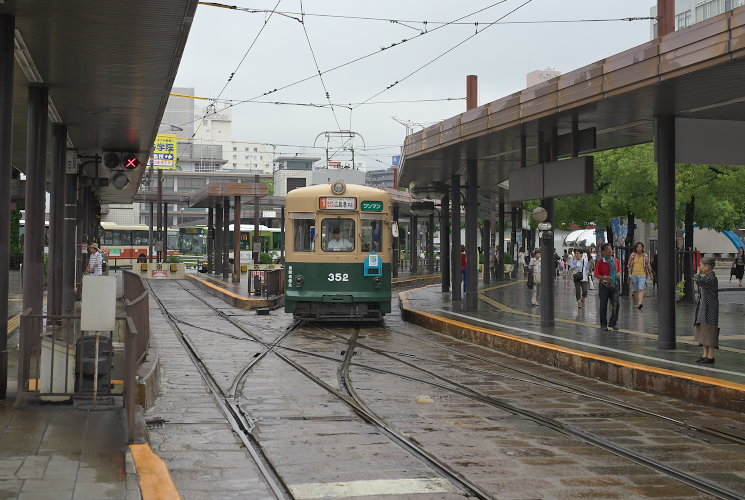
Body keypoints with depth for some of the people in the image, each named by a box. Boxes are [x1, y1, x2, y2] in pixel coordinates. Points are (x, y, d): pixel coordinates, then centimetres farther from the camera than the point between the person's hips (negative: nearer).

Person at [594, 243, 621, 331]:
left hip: (614, 286, 4)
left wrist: (618, 274, -4)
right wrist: (605, 278, -22)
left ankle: (613, 323, 16)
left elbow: (619, 270, 19)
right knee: (603, 306, 4)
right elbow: (596, 275, -8)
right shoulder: (601, 262, -8)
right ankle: (604, 324, 16)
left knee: (616, 304, 0)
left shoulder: (616, 261, 6)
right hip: (604, 286, -4)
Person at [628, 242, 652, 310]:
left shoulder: (645, 256, 3)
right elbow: (630, 265, 10)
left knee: (641, 289, -18)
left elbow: (648, 266, 13)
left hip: (642, 275, -3)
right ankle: (638, 303, 22)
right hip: (634, 275, 3)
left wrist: (650, 274, 19)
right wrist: (629, 274, 4)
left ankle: (640, 303, -30)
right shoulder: (632, 255, 7)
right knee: (635, 290, 9)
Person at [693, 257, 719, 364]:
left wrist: (699, 274, -9)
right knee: (703, 331, 13)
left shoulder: (711, 278, -19)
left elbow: (697, 280, -27)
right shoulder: (706, 277, 12)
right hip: (703, 307, 10)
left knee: (709, 331, -5)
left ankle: (711, 356, 1)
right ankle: (705, 354, 20)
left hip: (710, 308, -10)